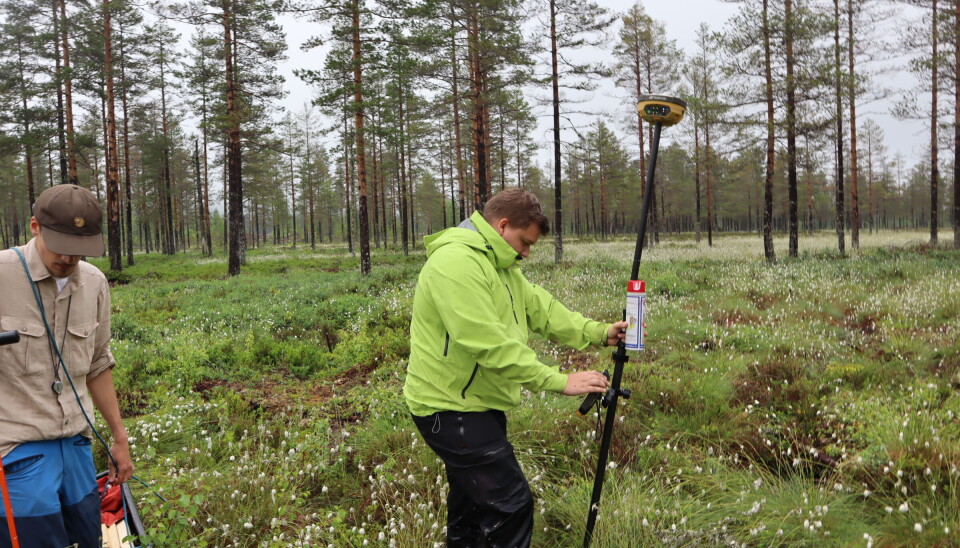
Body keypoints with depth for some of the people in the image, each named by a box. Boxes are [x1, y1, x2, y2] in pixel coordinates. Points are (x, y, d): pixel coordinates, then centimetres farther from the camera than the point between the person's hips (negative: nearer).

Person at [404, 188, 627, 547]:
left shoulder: (500, 267, 13)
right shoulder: (456, 262, -22)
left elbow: (542, 309, 10)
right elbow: (489, 343, -29)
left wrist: (599, 333, -2)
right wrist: (559, 382, -27)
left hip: (475, 403, 11)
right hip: (450, 408, -11)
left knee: (472, 503, 20)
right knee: (512, 504, -10)